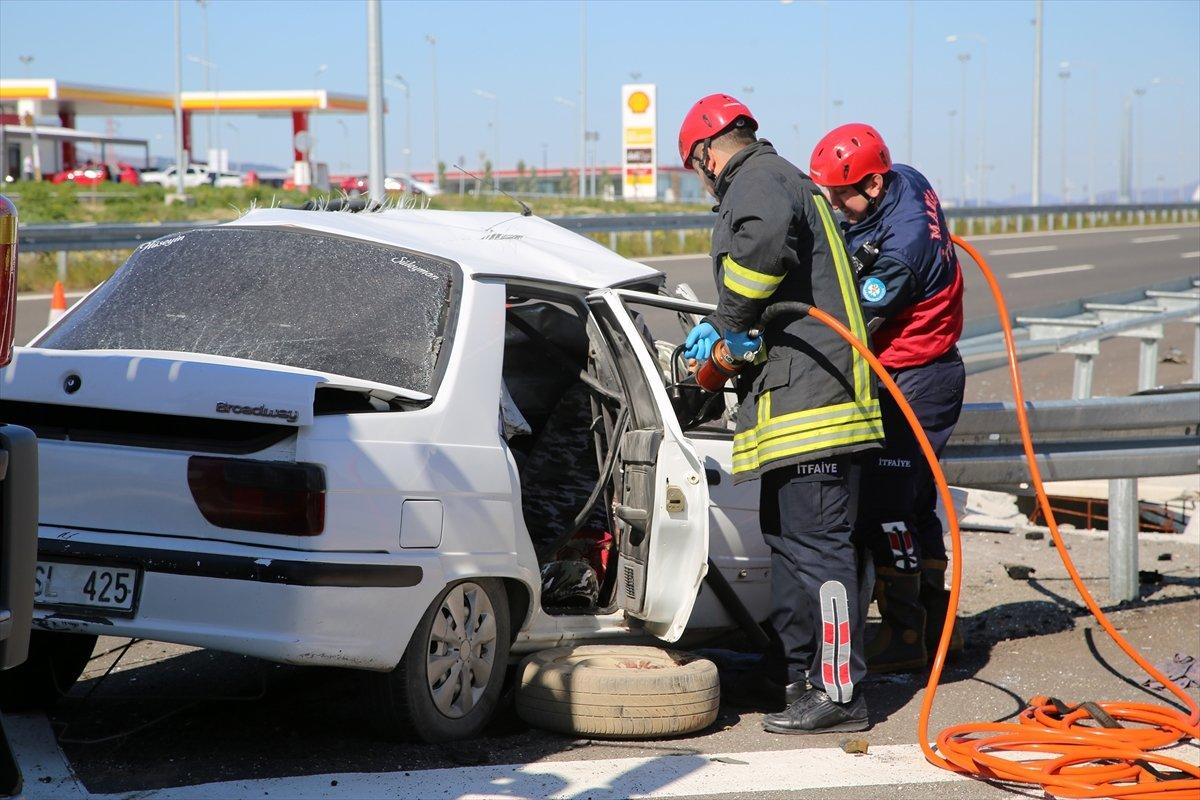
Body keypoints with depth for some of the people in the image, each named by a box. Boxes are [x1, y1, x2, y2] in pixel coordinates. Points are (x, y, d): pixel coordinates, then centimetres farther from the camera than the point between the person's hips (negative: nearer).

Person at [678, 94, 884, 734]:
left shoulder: (757, 180, -6)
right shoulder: (784, 180, 27)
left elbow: (765, 239, -31)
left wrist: (729, 320, -19)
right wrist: (722, 331, 33)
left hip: (806, 391, -11)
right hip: (801, 394, 11)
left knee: (815, 542, -11)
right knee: (785, 535, 18)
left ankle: (839, 693, -11)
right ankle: (791, 676, 28)